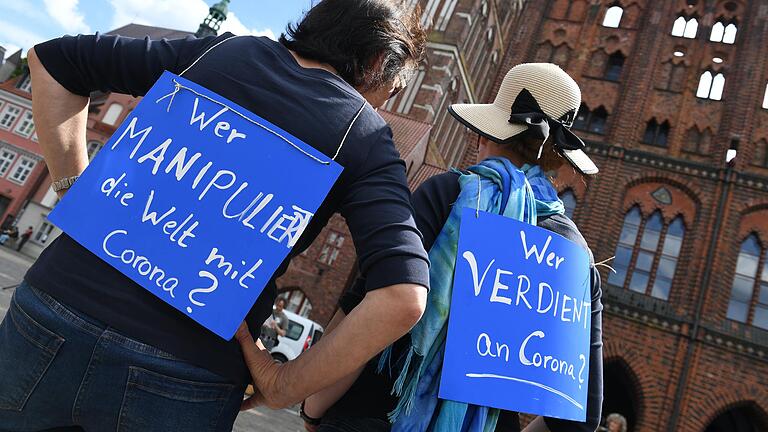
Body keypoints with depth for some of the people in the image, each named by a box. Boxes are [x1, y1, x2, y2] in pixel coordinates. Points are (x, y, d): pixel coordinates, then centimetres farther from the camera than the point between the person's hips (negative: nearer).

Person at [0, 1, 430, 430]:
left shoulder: (218, 51, 8)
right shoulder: (365, 134, -2)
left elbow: (52, 57, 16)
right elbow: (403, 297, -15)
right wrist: (281, 388, -4)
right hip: (183, 381, -2)